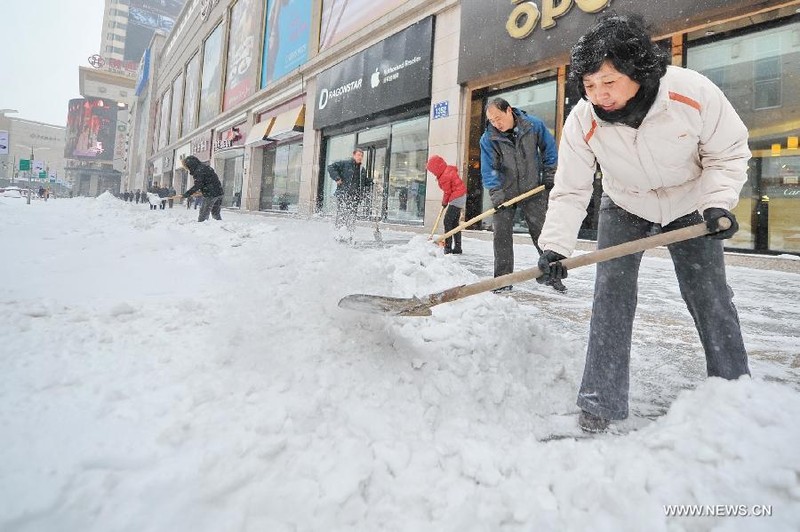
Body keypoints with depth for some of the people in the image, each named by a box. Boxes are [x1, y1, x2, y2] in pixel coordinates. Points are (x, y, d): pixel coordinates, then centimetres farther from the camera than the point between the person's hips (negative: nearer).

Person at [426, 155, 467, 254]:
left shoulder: (444, 177, -21)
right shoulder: (449, 169, 6)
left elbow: (447, 192, -11)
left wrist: (444, 202, 8)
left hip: (456, 199, -10)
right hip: (461, 198, 10)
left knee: (447, 221, -10)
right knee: (454, 223, 13)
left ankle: (448, 247, -12)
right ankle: (457, 248, 17)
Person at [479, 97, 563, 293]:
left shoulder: (534, 125, -8)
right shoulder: (488, 138, -11)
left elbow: (549, 149, 4)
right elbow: (488, 168, -15)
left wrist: (549, 176, 1)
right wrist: (495, 192, -27)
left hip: (533, 190, 0)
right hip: (505, 193, 0)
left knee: (542, 233, 5)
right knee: (501, 234, -6)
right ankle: (503, 279, 4)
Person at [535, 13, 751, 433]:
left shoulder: (695, 92, -27)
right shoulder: (581, 123, -25)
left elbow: (728, 154, -11)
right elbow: (570, 192, -19)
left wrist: (717, 203, -25)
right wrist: (555, 247, -29)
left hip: (690, 204, 0)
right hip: (625, 208, 1)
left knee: (710, 296, 1)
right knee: (611, 291, -12)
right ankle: (599, 402, -4)